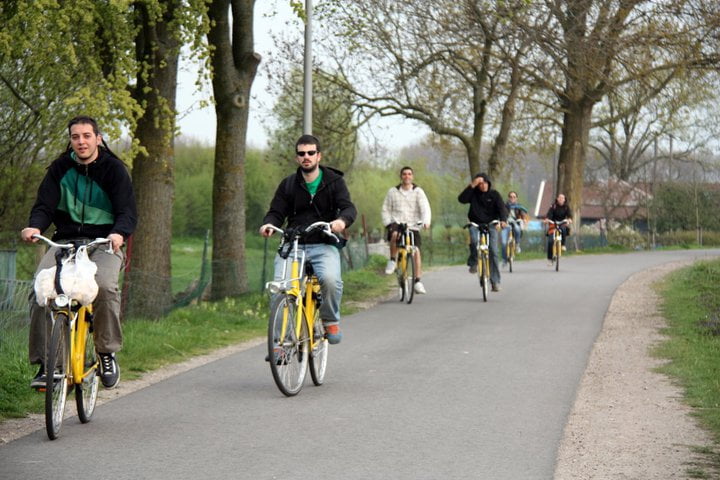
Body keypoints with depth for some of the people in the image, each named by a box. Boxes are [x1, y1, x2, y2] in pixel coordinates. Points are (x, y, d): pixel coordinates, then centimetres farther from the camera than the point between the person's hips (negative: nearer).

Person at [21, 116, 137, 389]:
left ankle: (108, 353, -11)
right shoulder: (60, 168, 7)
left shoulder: (113, 169, 0)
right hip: (65, 242, 2)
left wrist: (119, 233, -31)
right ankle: (43, 363, -17)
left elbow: (127, 211, -8)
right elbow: (44, 205, 0)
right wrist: (35, 226, -24)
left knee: (104, 285, -33)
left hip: (104, 244, -2)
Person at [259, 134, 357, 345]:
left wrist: (342, 220, -28)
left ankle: (331, 321, -4)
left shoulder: (334, 181, 6)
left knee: (330, 279, -32)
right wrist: (269, 224, -16)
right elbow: (277, 212, 8)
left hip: (324, 246, -2)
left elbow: (348, 207, -4)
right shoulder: (288, 184, 11)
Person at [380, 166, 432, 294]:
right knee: (395, 235, -35)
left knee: (416, 250, -11)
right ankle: (392, 260, -13)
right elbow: (385, 210, 10)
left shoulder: (418, 191, 5)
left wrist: (426, 221, -27)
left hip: (412, 226, 1)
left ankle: (417, 281, -4)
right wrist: (388, 224, -7)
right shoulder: (393, 192, 9)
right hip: (397, 223, -1)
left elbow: (425, 207, -9)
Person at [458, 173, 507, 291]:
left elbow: (502, 208, -11)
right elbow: (461, 199, -15)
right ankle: (473, 263, -7)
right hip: (476, 225, 0)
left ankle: (495, 281, -4)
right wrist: (471, 186, -22)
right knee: (474, 240, -33)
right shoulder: (473, 193, 3)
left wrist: (503, 220, -32)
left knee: (493, 252, -9)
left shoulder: (494, 194, 1)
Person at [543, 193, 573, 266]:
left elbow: (569, 215, -13)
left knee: (563, 228, -37)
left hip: (562, 224, 1)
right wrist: (546, 220, -42)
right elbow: (549, 214, -21)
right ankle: (549, 259, -4)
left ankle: (563, 245, -21)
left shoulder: (566, 206, -1)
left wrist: (569, 220, -37)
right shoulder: (553, 206, -7)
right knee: (550, 241, -13)